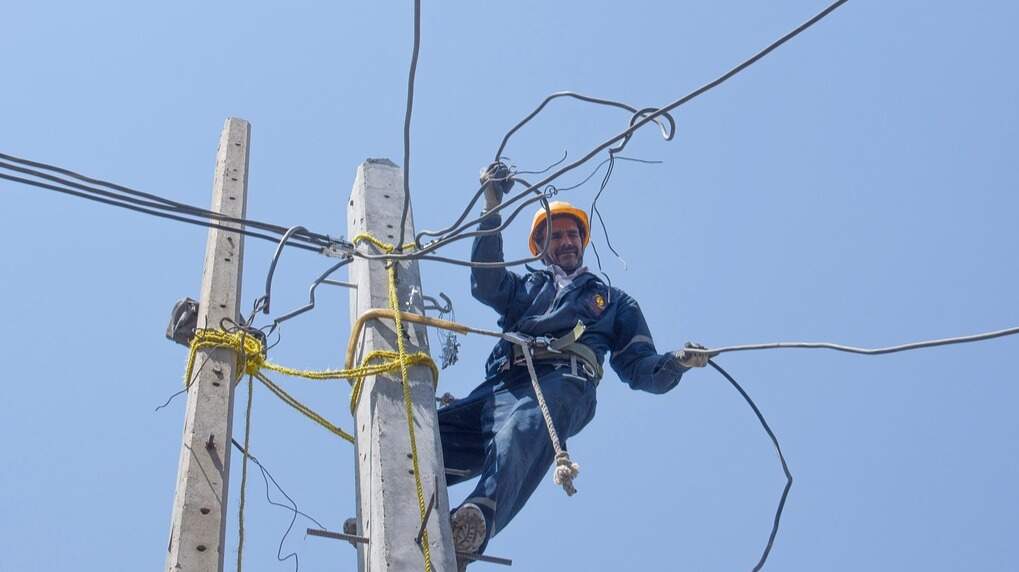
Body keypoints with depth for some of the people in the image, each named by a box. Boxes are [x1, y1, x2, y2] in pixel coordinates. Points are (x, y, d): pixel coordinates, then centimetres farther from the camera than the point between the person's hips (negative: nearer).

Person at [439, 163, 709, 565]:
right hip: (501, 385, 4)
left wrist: (676, 363, 1)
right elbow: (486, 285, 15)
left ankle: (478, 520, -67)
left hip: (563, 384, -4)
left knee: (524, 430, -42)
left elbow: (640, 368, 25)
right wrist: (492, 210, 9)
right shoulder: (527, 286, 39)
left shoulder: (614, 301, 37)